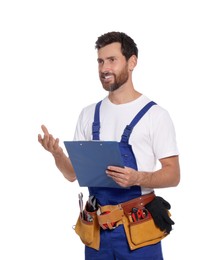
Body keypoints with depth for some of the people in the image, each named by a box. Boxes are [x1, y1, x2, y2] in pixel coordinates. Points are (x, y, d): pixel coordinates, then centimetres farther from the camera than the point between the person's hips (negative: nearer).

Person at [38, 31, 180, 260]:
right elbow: (73, 174, 9)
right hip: (97, 226, 4)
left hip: (138, 226, -4)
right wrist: (57, 154, -11)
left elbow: (173, 175, -6)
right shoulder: (89, 114, 9)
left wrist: (137, 178, -24)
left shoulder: (154, 114, -5)